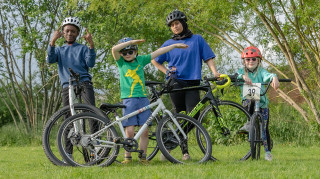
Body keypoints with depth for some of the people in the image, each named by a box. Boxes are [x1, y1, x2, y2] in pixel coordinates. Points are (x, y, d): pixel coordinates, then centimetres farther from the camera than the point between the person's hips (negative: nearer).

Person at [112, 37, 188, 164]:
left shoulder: (141, 60, 13)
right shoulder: (121, 62, 6)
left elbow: (157, 53, 15)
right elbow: (114, 49, -12)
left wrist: (175, 45, 18)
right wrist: (131, 42, -18)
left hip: (143, 98, 3)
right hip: (129, 99, -3)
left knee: (144, 130, 1)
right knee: (130, 131, -7)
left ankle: (143, 157, 10)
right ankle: (127, 157, 4)